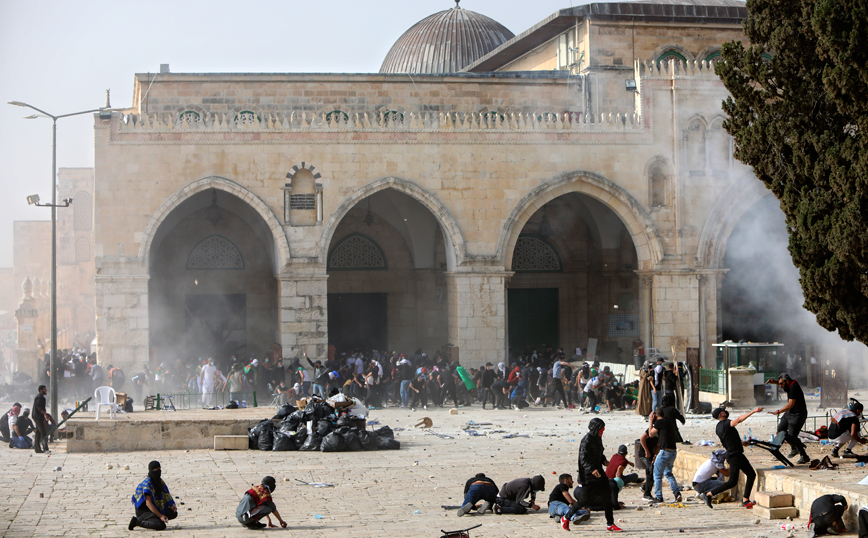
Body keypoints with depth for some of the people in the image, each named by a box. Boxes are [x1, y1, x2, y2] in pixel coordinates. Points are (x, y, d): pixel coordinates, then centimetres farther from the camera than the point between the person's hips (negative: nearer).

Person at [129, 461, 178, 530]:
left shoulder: (160, 481, 4)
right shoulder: (147, 483, -21)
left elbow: (166, 495, 14)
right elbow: (148, 503, -25)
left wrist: (171, 506, -6)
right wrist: (160, 516, -28)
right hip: (144, 510, -8)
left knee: (174, 513, -1)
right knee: (161, 526, -28)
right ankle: (137, 521, -11)